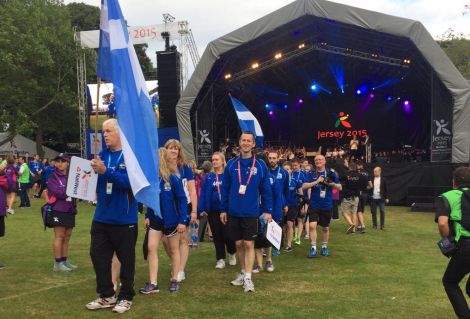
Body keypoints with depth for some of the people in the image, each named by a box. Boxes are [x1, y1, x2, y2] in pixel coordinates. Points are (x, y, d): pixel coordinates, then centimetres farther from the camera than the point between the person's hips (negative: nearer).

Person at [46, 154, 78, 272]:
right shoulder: (53, 177, -2)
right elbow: (58, 192, -15)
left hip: (70, 210, 5)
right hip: (58, 210, -5)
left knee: (67, 237, 9)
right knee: (59, 236, -5)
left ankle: (65, 261, 17)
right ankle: (58, 263, -1)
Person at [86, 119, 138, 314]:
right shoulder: (102, 155, 7)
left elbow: (130, 181, -22)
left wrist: (105, 171, -29)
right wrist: (92, 171, -12)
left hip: (124, 219, -5)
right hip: (101, 218, 6)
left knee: (126, 259, 8)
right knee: (98, 256, 11)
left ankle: (126, 297, 23)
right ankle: (107, 295, 26)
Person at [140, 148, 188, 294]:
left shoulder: (173, 178, -17)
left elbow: (182, 200, -15)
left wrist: (182, 221, -17)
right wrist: (147, 216, 8)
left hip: (171, 220, -5)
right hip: (155, 219, 5)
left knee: (173, 250, 10)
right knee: (151, 248, -2)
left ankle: (174, 280, 24)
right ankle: (153, 283, 4)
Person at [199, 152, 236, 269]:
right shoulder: (209, 177, 6)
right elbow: (203, 193, 4)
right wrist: (202, 209, -3)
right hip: (212, 210, 3)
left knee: (227, 234, -2)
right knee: (217, 235, 7)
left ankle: (232, 254, 25)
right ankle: (220, 259, 17)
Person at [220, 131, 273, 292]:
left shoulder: (260, 165, -4)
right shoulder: (231, 164, 1)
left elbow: (266, 190, -1)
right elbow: (225, 188, 5)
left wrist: (267, 211, -3)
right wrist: (223, 209, 4)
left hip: (251, 213, -2)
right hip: (234, 213, 2)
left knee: (249, 244, -1)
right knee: (238, 244, 12)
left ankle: (248, 278, 5)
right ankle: (243, 272, 26)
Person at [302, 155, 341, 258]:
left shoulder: (330, 173, -1)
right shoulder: (312, 174, 1)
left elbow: (340, 187, 2)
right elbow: (304, 186, -10)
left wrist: (331, 184, -18)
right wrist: (316, 181, -20)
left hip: (326, 205, 1)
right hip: (314, 204, 0)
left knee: (325, 228, 12)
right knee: (312, 225, -14)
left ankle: (324, 247, 30)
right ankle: (313, 248, -5)